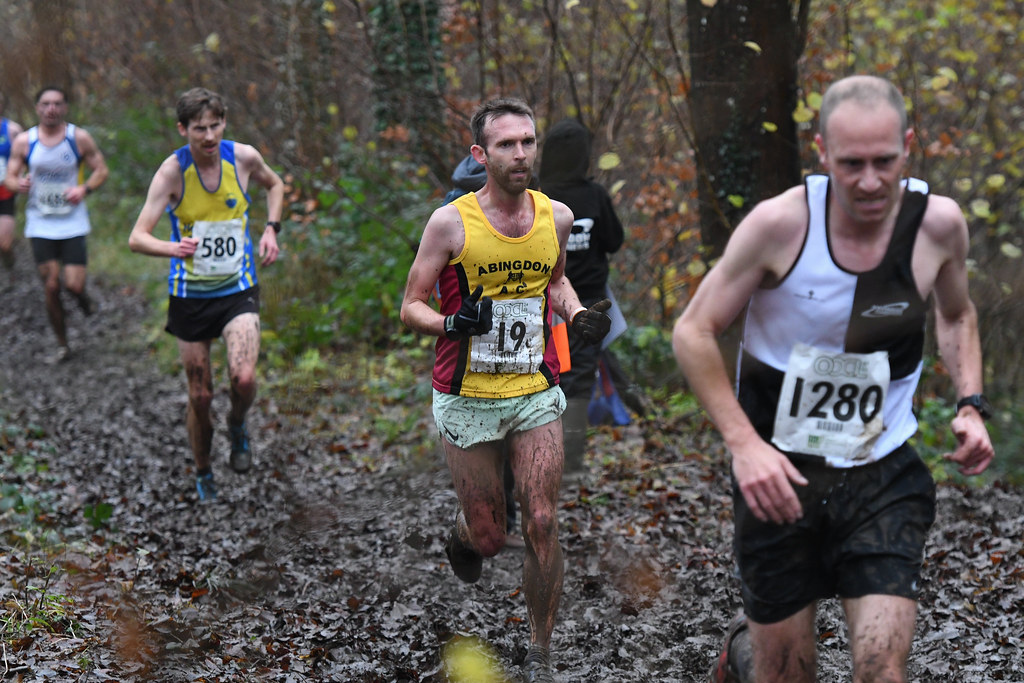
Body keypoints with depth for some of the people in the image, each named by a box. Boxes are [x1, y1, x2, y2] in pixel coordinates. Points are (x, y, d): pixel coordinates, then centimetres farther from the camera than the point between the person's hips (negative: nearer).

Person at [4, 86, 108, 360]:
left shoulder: (79, 137, -3)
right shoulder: (24, 141, -1)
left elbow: (101, 170, 4)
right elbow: (9, 177, 3)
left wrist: (85, 188, -16)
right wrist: (19, 184, -21)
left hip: (73, 222, -1)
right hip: (40, 224, 1)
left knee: (74, 284, -9)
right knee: (51, 286, -1)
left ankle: (83, 297, 29)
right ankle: (62, 344, 15)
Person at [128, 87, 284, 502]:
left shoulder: (243, 158, -8)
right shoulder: (173, 171, -15)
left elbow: (274, 185, 17)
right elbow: (137, 238, -21)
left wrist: (271, 229, 1)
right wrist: (173, 248, -42)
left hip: (238, 289, 1)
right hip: (190, 294, -1)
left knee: (244, 378, -22)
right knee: (200, 396, 6)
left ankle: (238, 426, 13)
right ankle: (203, 475, 30)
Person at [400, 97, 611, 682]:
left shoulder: (557, 217, 2)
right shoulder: (451, 222, -10)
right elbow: (412, 307, -5)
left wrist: (580, 316, 2)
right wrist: (453, 323, -25)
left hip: (536, 393, 2)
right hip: (468, 398, -2)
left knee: (543, 525, -5)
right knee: (488, 537, 5)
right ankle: (463, 534, 44)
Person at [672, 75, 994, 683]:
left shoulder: (938, 223, -7)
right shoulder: (781, 223, -17)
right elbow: (693, 333, -8)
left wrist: (971, 404, 0)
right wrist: (744, 444, -18)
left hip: (885, 474, 2)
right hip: (779, 473, -2)